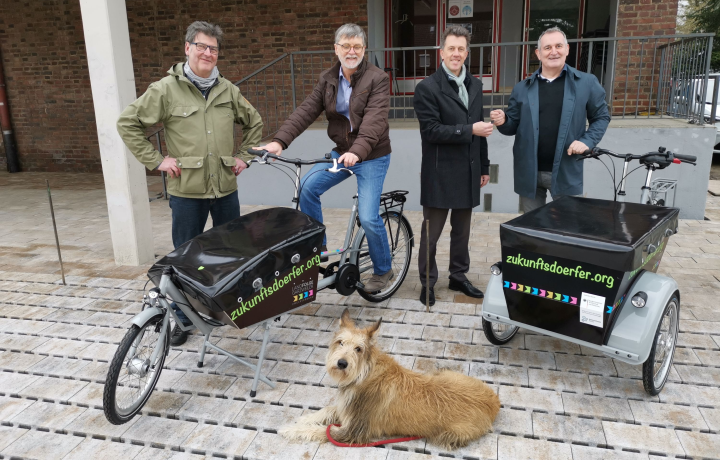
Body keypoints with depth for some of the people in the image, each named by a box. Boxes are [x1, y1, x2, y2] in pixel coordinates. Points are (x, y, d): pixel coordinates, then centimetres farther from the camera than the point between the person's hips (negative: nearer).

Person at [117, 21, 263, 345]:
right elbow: (127, 123, -2)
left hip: (226, 187, 4)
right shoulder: (166, 89, -4)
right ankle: (182, 317, 22)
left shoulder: (227, 90, 7)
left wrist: (244, 156, 10)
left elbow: (254, 122, 20)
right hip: (187, 189, -3)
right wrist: (156, 160, -6)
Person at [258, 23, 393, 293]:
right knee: (307, 186, -13)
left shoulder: (377, 79, -13)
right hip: (341, 151, 5)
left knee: (368, 217, -12)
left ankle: (383, 271, 14)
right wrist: (280, 141, -21)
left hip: (372, 156, -5)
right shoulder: (327, 79, 4)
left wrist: (357, 151, -44)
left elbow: (374, 120, -27)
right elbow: (306, 111, -6)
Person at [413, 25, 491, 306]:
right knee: (431, 232, 5)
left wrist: (484, 166, 14)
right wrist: (469, 130, -20)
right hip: (440, 174, -6)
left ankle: (458, 277, 30)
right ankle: (428, 283, 18)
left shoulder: (475, 85, 12)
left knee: (462, 231, 15)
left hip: (468, 172, 6)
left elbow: (479, 129, 14)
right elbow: (431, 130, -17)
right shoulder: (427, 87, -9)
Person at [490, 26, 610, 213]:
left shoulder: (586, 82, 0)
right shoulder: (522, 88, 5)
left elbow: (601, 117, 7)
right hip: (529, 172, 2)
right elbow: (513, 126, 8)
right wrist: (502, 122, -14)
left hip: (566, 172, -2)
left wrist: (587, 141, -10)